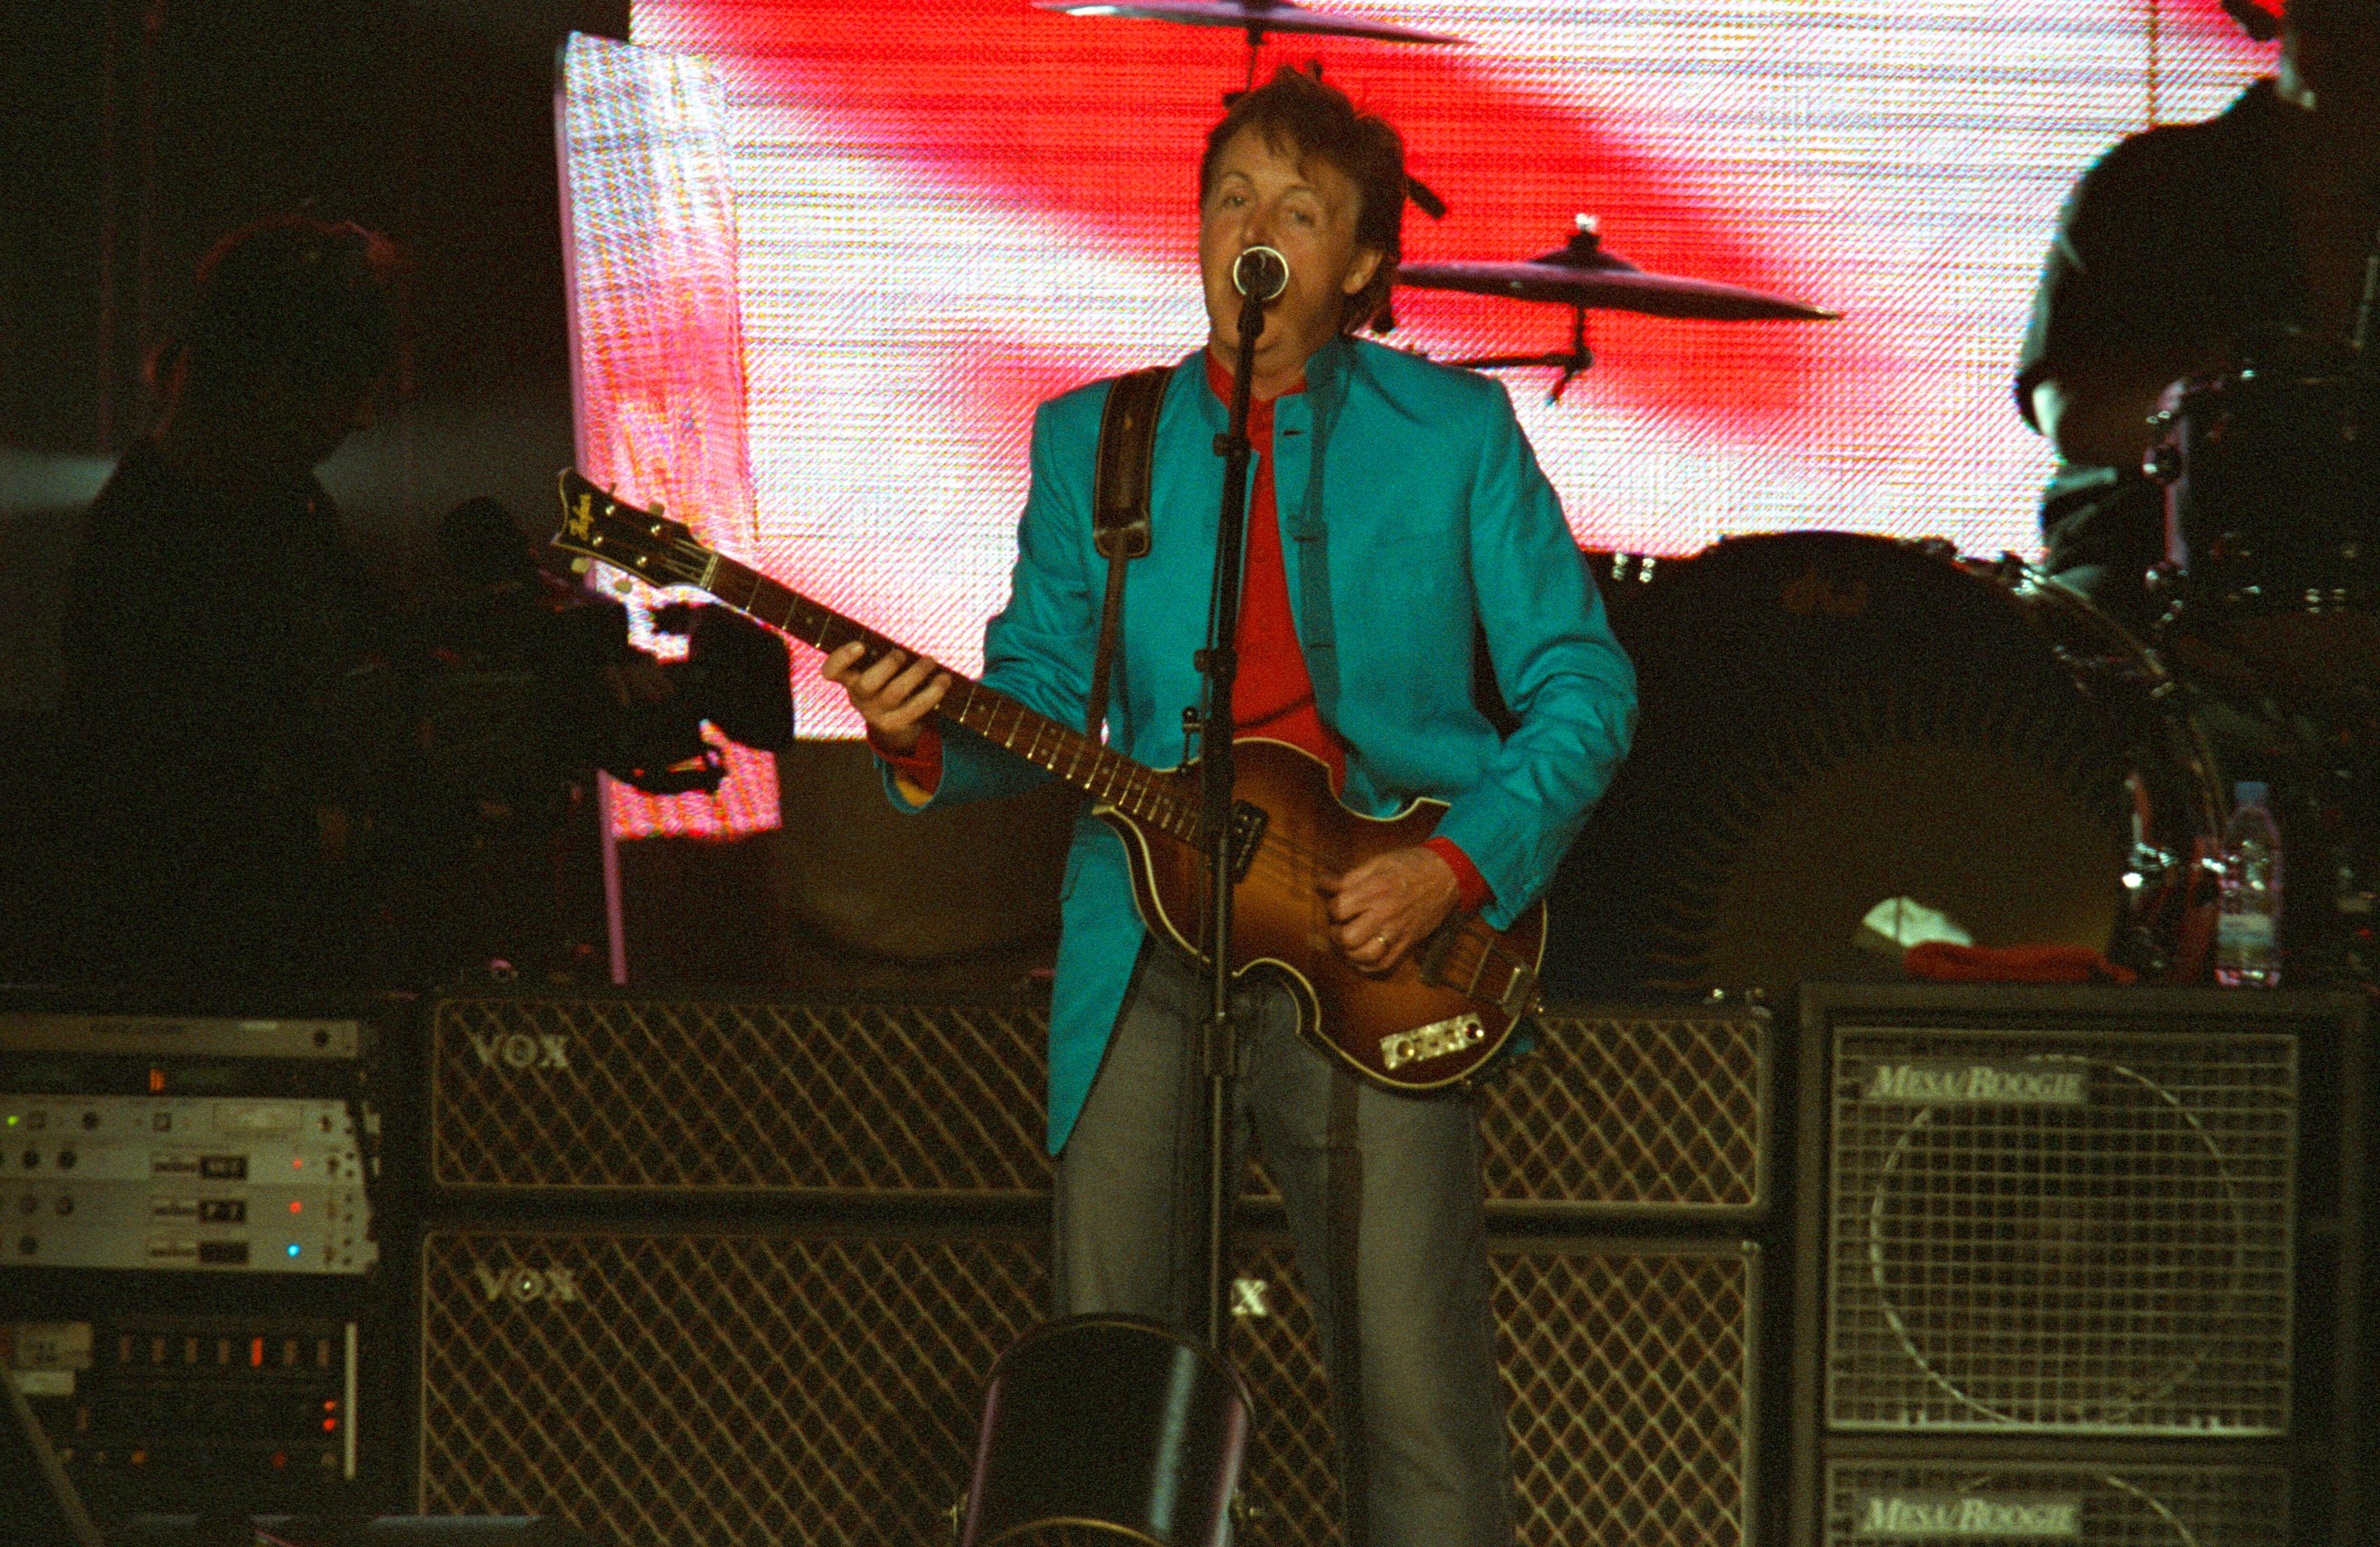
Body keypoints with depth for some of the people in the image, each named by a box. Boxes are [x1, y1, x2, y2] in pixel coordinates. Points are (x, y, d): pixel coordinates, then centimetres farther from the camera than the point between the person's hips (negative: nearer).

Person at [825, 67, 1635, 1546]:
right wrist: (932, 741, -11)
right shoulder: (1090, 440, 12)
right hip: (1147, 950, 3)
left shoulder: (1455, 431, 5)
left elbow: (1583, 685, 3)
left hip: (1374, 944, -2)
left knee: (1419, 1399, -9)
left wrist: (1461, 866, -11)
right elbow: (1042, 701, 12)